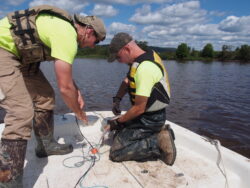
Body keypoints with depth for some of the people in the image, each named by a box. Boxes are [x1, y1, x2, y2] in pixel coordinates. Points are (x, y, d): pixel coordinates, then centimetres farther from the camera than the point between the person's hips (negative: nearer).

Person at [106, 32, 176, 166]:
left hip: (149, 120, -10)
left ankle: (158, 142, -7)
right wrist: (117, 99, 1)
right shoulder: (148, 55, 4)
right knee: (119, 134, 24)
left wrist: (118, 122, -9)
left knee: (116, 153, -9)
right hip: (154, 115, 10)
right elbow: (127, 81, 15)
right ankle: (159, 133, 12)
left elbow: (139, 108, -25)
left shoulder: (144, 69, -27)